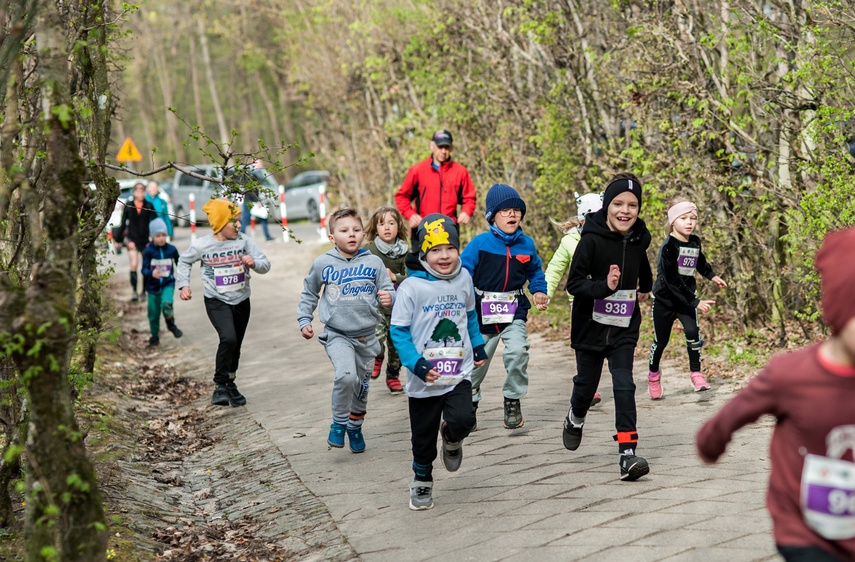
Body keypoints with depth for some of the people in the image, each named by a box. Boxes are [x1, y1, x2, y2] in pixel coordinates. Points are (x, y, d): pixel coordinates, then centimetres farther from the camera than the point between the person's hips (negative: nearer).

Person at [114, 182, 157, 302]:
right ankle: (134, 291, -9)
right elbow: (123, 223, 8)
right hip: (132, 238, -1)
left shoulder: (149, 206, 1)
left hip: (146, 240, 1)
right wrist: (118, 240, 10)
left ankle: (144, 292, 17)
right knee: (134, 265, -11)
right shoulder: (128, 205, 2)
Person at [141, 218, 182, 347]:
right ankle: (155, 336, 29)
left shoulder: (171, 249, -3)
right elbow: (144, 269, -14)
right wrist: (151, 274, -36)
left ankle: (171, 324, 0)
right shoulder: (148, 251, -10)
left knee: (167, 303, -27)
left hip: (168, 284, 0)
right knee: (153, 313, 8)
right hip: (153, 286, 0)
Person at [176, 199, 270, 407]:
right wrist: (183, 284, -1)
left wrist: (254, 263, -29)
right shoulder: (202, 245, -12)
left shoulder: (244, 242, -8)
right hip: (217, 302, -3)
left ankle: (230, 384, 34)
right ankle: (220, 385, -10)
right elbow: (184, 261, 7)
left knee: (235, 347, 13)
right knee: (228, 338, -24)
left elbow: (266, 264, -8)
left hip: (241, 301, 3)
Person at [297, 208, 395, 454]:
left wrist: (389, 298, -23)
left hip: (366, 336, 2)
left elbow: (388, 291, -1)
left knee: (362, 387, 15)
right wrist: (304, 320, 8)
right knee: (346, 375, -26)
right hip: (337, 335, -2)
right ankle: (338, 423, -5)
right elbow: (309, 294, 13)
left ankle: (355, 427, 39)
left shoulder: (373, 262, -3)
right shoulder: (322, 263, -3)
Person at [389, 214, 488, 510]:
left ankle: (452, 439, 16)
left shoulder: (463, 279, 2)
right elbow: (399, 331, -10)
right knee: (423, 438, 10)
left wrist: (478, 345, 18)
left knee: (463, 420, -20)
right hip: (424, 379, -2)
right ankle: (422, 481, 34)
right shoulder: (412, 287, -13)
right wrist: (416, 364, -20)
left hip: (459, 373, 2)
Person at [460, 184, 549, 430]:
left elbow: (535, 271, 17)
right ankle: (469, 401, 37)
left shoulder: (526, 244, 0)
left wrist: (539, 291, 2)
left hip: (514, 312, 1)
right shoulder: (480, 243, -11)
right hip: (483, 313, -1)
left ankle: (513, 400, -3)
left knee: (517, 351, -23)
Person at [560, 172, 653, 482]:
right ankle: (575, 418, 46)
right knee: (586, 383, 13)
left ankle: (628, 452, -13)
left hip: (624, 329, 2)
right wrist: (604, 286, -32)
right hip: (591, 326, -2)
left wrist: (645, 288, 39)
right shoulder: (592, 239, -16)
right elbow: (573, 283, -18)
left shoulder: (639, 239, 0)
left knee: (624, 386, -10)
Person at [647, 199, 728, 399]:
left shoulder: (695, 242, -3)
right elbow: (672, 281, -30)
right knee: (661, 340, 8)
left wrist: (712, 276, 11)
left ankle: (696, 373, -5)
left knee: (692, 332, -18)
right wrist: (695, 302, -33)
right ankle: (653, 374, 32)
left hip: (686, 298, 4)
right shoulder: (668, 247, -23)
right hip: (665, 299, -4)